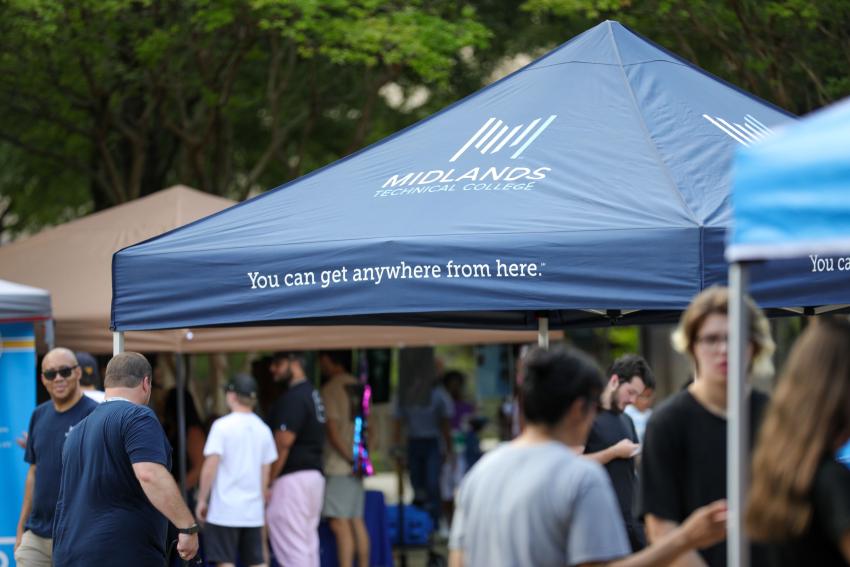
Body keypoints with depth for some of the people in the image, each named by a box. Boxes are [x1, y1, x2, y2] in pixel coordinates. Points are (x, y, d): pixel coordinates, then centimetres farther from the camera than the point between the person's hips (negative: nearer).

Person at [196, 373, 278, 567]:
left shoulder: (222, 426, -8)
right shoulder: (263, 429, 8)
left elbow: (210, 467, -12)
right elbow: (265, 473, 13)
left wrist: (202, 500, -3)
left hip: (224, 509, -5)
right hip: (253, 511, 5)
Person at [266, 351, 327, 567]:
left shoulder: (293, 398, -14)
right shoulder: (312, 394, 16)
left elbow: (283, 443, -19)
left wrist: (267, 483, -15)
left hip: (293, 478, -10)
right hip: (314, 474, 10)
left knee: (292, 545, -8)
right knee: (309, 542, 11)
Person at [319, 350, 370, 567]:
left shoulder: (331, 389, -11)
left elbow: (332, 429, -15)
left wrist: (349, 458, -10)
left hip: (338, 466, -8)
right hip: (357, 467, 8)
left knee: (339, 524, -9)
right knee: (357, 522, 11)